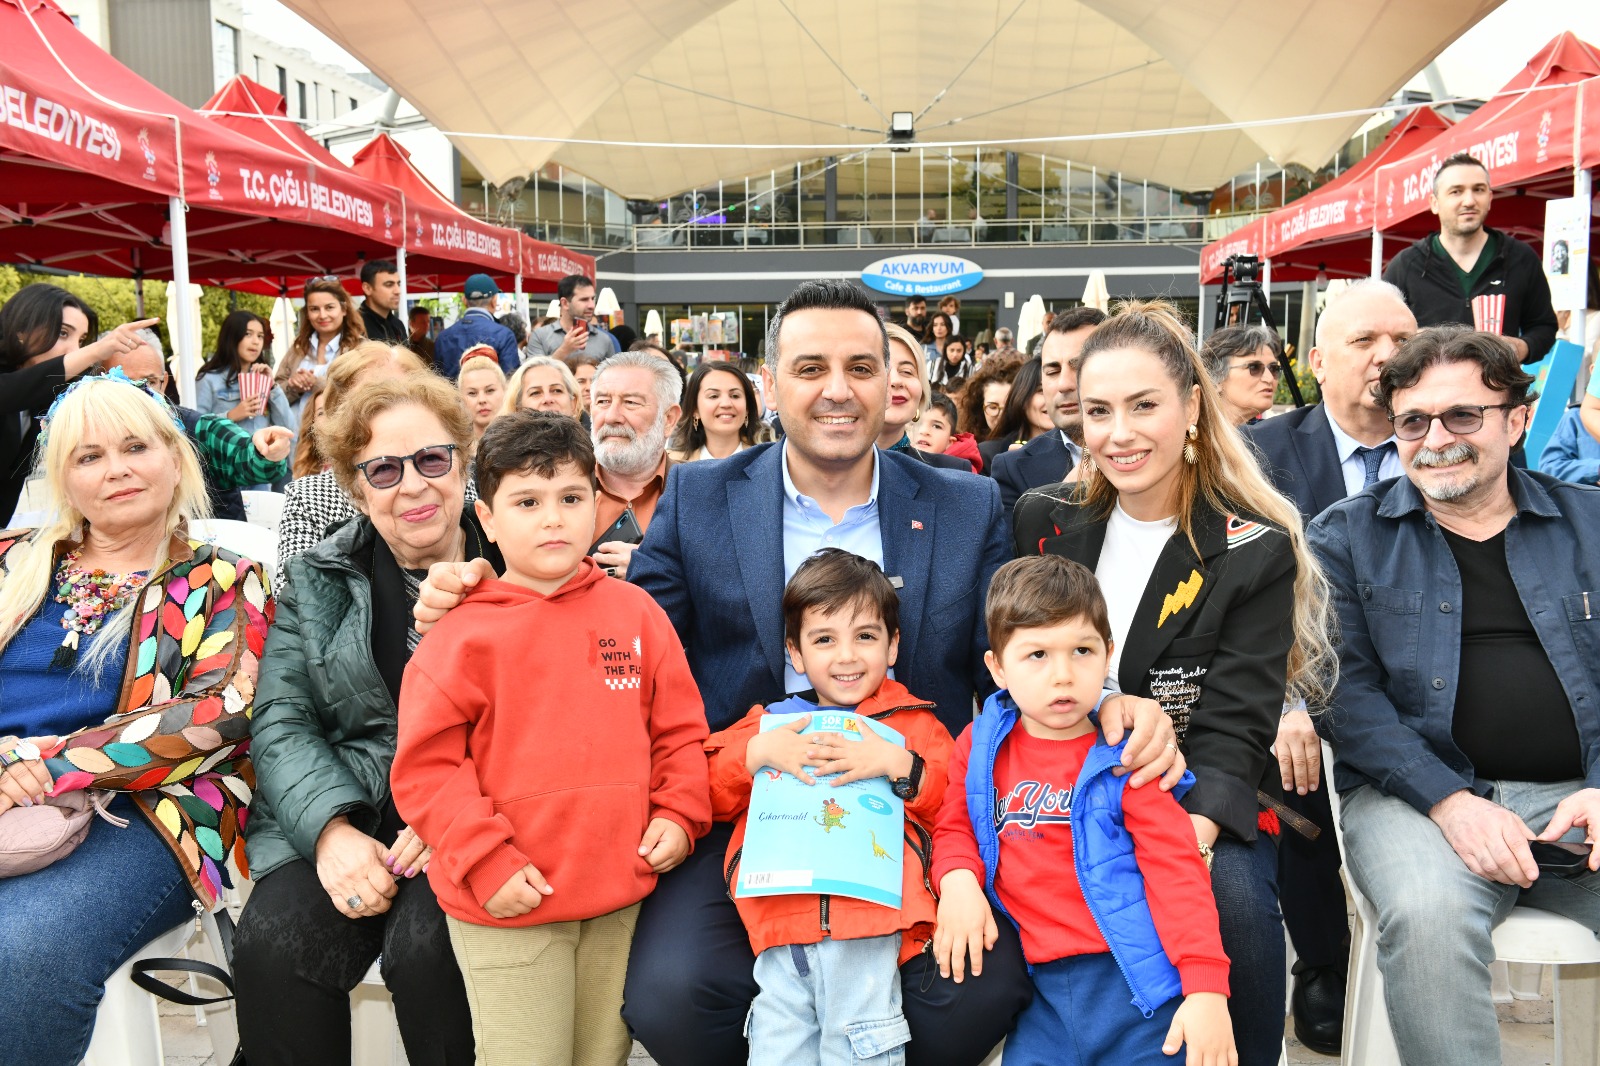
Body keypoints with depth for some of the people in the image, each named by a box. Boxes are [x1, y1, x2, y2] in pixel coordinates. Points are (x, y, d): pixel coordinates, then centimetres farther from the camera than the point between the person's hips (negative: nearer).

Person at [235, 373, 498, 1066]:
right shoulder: (317, 581, 12)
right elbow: (281, 721, 5)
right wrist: (331, 829, -13)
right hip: (342, 818, 3)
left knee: (426, 946, -29)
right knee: (271, 946, -24)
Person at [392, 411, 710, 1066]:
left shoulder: (635, 612, 4)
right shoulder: (462, 633, -7)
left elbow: (679, 727, 10)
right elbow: (425, 766, -8)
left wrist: (678, 816, -1)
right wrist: (486, 862, -14)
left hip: (622, 898, 4)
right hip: (506, 912, -3)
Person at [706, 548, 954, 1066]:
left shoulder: (914, 724, 13)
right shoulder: (769, 721, 19)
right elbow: (710, 798, 12)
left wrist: (899, 766, -10)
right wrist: (756, 752, -2)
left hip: (869, 928, -2)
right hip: (780, 926, 2)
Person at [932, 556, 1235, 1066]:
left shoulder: (1124, 757, -6)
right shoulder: (980, 746, 4)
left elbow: (1177, 870, -10)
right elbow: (954, 826, 14)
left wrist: (1207, 988, -18)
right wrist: (958, 880, -9)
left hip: (1135, 980, -2)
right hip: (1044, 992, 3)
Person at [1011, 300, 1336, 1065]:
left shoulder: (1256, 553, -5)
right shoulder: (1040, 522, 3)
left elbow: (1233, 729, -11)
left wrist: (1193, 833, -29)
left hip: (1199, 804, -1)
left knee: (1234, 895, -30)